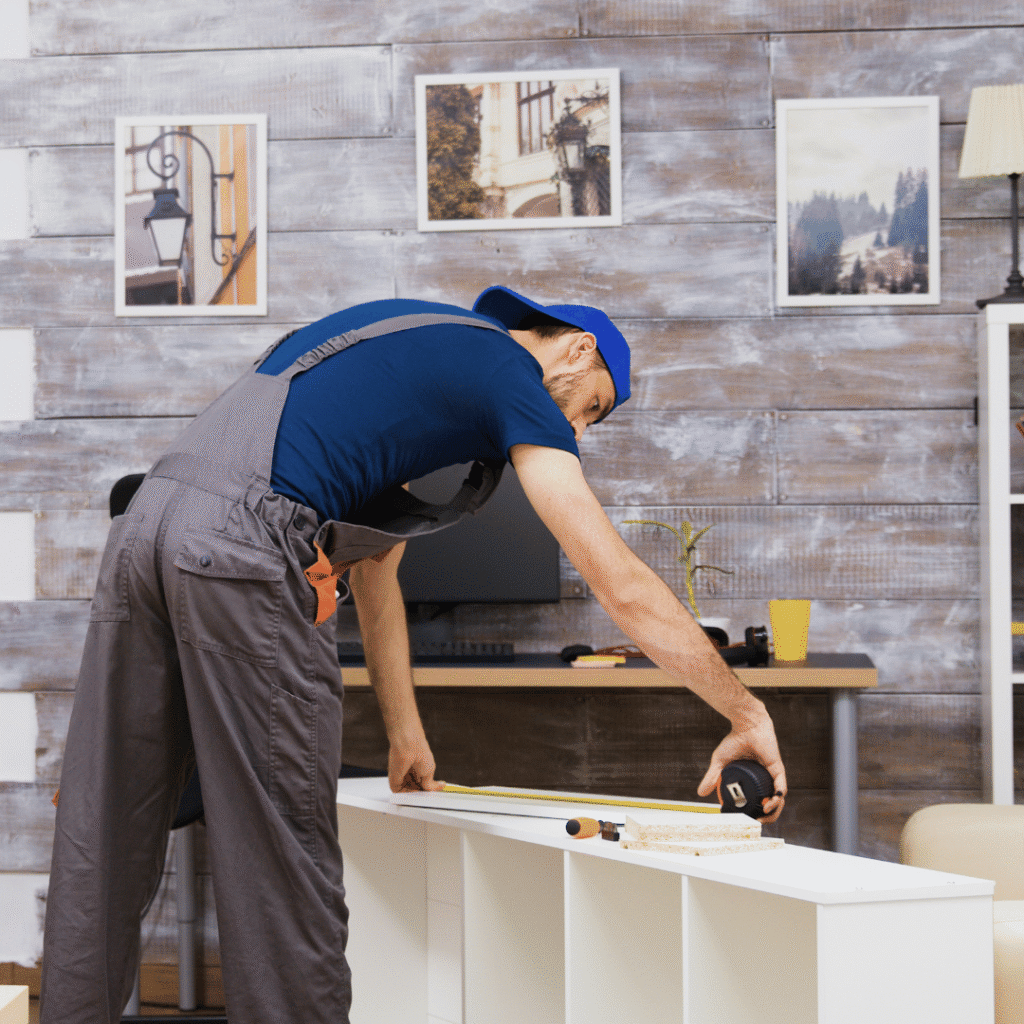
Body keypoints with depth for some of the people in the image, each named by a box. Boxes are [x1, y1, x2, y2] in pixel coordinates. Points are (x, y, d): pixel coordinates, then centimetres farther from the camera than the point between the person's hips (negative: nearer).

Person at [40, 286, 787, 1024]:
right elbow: (622, 587, 2)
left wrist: (406, 734, 37)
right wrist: (747, 713, 10)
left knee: (101, 852, 10)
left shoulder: (416, 349, 31)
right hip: (241, 551, -9)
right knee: (283, 863, 0)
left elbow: (373, 565, 34)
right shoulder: (510, 376, 6)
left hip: (146, 524, 9)